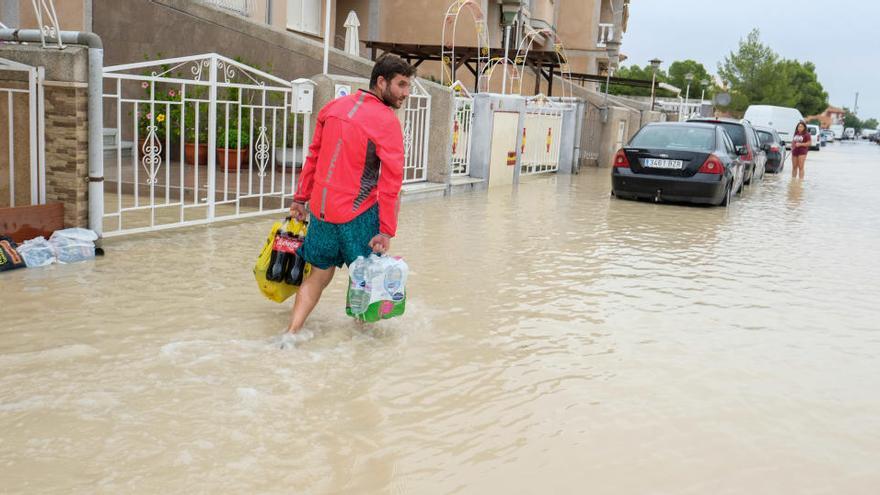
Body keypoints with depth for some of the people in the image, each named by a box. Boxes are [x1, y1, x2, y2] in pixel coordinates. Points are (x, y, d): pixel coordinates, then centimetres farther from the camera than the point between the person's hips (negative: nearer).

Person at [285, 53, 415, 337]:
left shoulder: (333, 107, 9)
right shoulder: (387, 121, -11)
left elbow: (313, 156, 14)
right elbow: (391, 180, -15)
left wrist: (301, 198, 21)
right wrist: (387, 231, -14)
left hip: (320, 208, 6)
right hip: (357, 211, -6)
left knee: (319, 275, 16)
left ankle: (291, 332, 9)